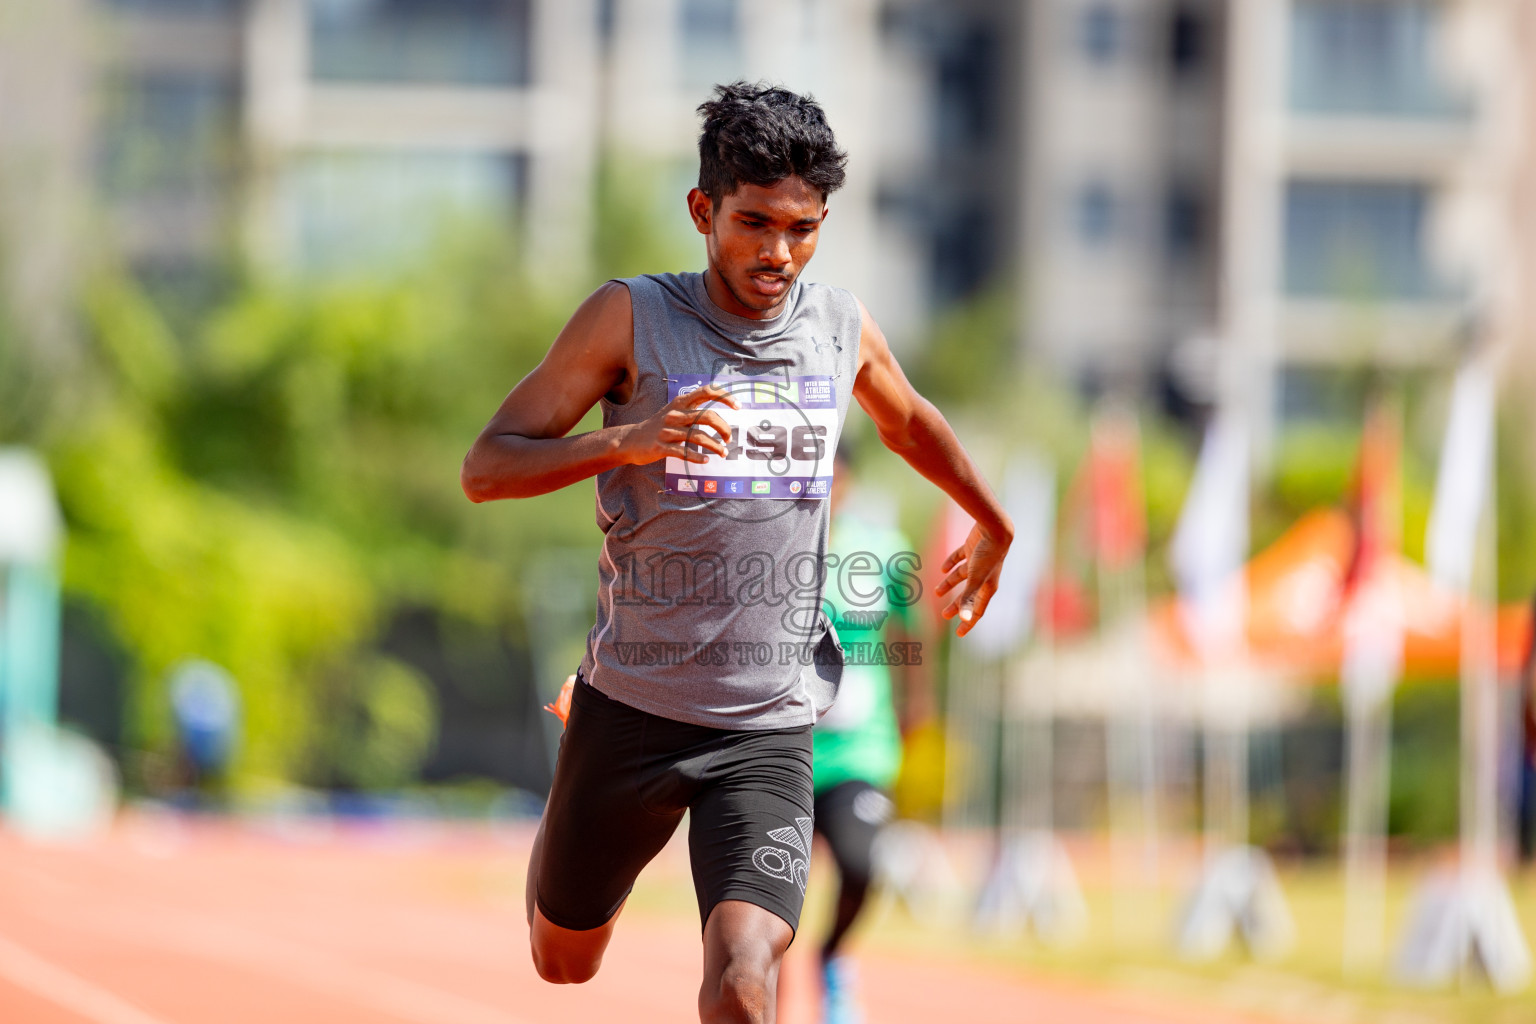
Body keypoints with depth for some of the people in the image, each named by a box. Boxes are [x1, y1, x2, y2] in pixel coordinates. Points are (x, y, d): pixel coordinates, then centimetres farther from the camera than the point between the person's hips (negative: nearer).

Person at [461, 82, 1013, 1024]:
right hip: (632, 706, -1)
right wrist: (628, 442, -27)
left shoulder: (842, 329, 3)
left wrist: (994, 528, 40)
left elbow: (908, 421, 27)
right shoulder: (631, 319, -8)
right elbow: (486, 469, -11)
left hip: (770, 727, 1)